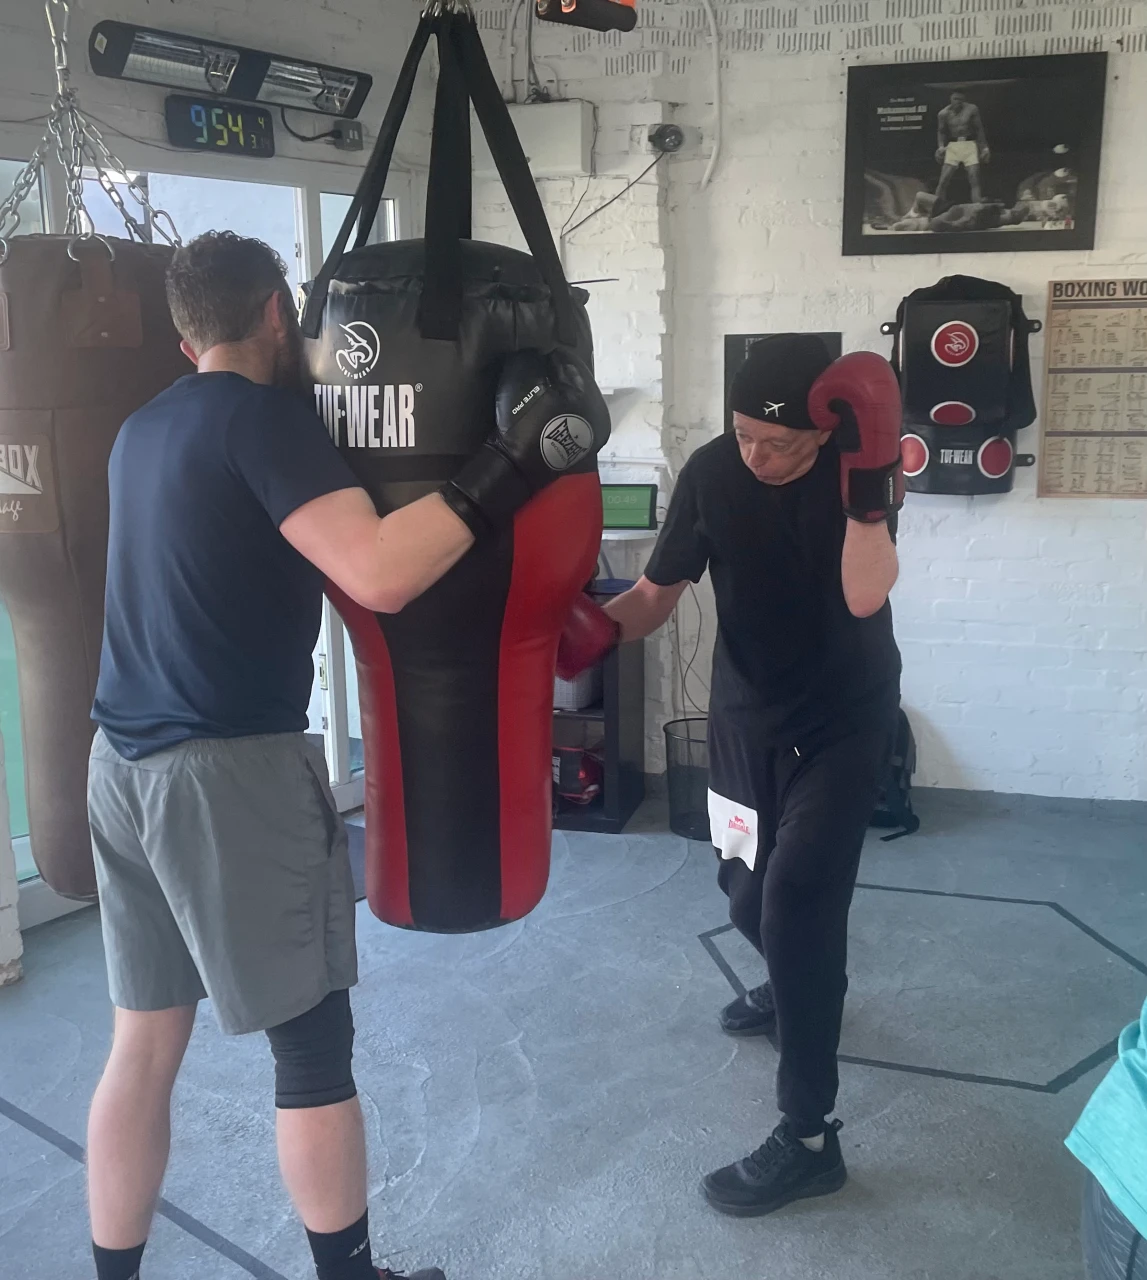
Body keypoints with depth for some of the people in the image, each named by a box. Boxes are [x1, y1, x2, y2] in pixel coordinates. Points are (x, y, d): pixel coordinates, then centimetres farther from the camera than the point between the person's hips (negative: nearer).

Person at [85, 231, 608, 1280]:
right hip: (233, 768, -8)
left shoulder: (146, 429, 15)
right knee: (312, 1046, 7)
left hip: (127, 762, 8)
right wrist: (517, 462, -19)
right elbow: (379, 574, -24)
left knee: (143, 1043, 15)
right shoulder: (263, 414, -11)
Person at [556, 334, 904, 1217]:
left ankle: (809, 1138, 0)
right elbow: (662, 589, -5)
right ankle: (798, 984, 54)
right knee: (748, 892, 17)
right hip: (749, 715, 4)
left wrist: (870, 484, -41)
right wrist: (606, 625, -24)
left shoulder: (858, 463, -18)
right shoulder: (711, 473, -12)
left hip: (848, 720, -4)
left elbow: (866, 595, -31)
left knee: (796, 900, -14)